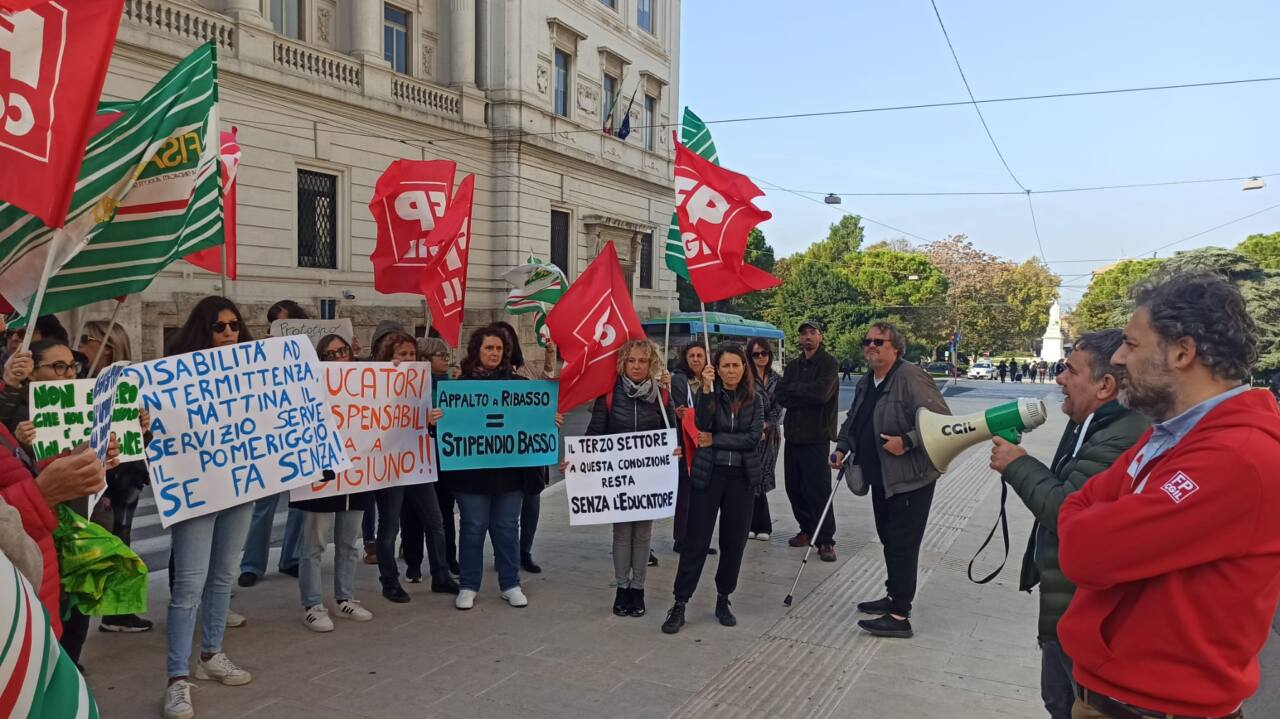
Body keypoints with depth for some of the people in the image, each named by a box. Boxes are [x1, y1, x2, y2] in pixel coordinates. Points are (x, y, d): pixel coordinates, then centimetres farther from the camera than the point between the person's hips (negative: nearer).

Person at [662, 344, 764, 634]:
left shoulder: (754, 400, 4)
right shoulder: (709, 393, 0)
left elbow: (753, 438, -7)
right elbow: (703, 426, -17)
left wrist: (715, 440, -10)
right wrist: (707, 389, -22)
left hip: (742, 477, 2)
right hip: (708, 474, -2)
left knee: (734, 541, 8)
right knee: (696, 540, -1)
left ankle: (723, 600, 24)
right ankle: (679, 604, 6)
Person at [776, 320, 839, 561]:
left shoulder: (828, 363, -3)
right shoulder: (793, 366, 16)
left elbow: (821, 392, -19)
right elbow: (781, 396, 2)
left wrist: (794, 389, -4)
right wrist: (807, 396, -11)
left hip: (816, 437, -7)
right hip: (793, 434, 7)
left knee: (819, 490, -7)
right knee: (794, 487, 11)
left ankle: (825, 541, 0)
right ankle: (807, 530, 25)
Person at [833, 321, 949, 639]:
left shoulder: (911, 378, -17)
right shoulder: (866, 383, 11)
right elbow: (853, 421, 24)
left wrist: (906, 442, -26)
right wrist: (842, 448, 10)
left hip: (910, 478, -9)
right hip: (881, 478, 9)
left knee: (902, 545, -4)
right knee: (889, 540, 19)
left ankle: (899, 616, 4)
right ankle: (893, 596, 35)